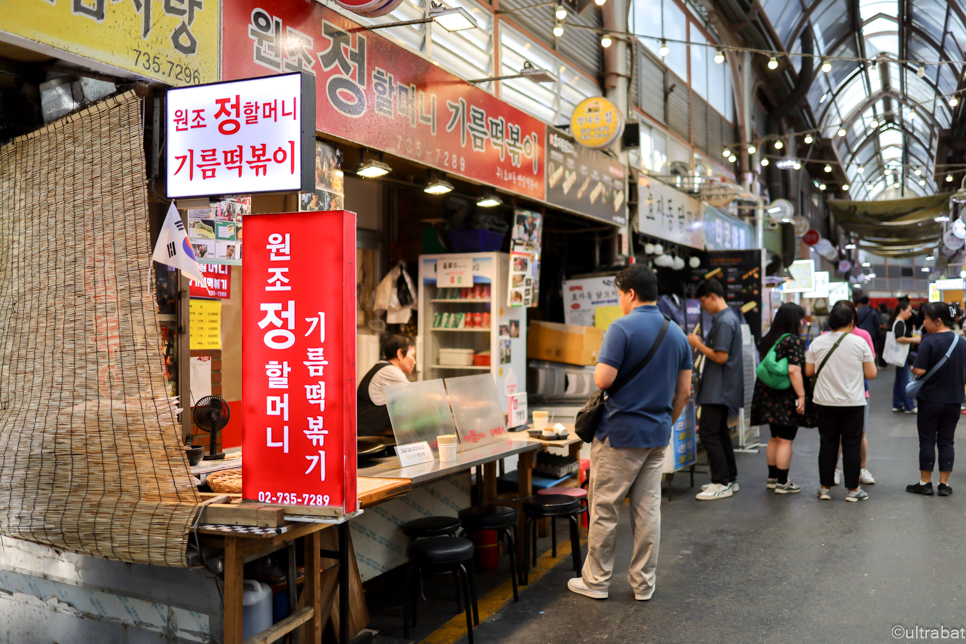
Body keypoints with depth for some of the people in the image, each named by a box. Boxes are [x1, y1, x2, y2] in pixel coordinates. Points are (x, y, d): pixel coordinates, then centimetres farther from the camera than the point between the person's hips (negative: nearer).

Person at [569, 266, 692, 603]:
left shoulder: (622, 328, -14)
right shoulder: (677, 334, 8)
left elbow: (603, 379, -20)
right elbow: (684, 391, 10)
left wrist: (597, 368, 3)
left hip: (620, 434, -6)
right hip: (657, 436, 7)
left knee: (604, 510, 5)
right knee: (648, 509, 11)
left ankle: (596, 580, 15)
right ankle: (643, 583, 18)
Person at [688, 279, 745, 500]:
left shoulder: (724, 322, -18)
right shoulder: (731, 317, 15)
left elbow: (721, 357, -21)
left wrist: (698, 344, -13)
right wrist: (700, 343, 12)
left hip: (719, 389, -11)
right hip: (723, 388, 11)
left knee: (708, 433, -8)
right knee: (720, 432, 16)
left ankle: (721, 483, -4)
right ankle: (730, 479, 23)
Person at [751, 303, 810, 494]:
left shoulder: (768, 339, 11)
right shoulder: (794, 341, -13)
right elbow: (794, 371, -21)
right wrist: (801, 396, -18)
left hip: (769, 397, 8)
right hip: (787, 398, -8)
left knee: (775, 438, 17)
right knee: (786, 440, 0)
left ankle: (772, 478, 25)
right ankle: (782, 482, 5)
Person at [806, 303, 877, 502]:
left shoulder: (817, 343, -1)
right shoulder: (859, 343, -6)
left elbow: (808, 372, 4)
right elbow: (871, 374, -4)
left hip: (824, 402, 2)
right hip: (852, 403, -2)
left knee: (827, 444, 10)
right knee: (851, 446, 6)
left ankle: (825, 488, 15)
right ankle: (853, 490, 12)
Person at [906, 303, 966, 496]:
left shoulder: (929, 342, -17)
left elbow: (919, 370, -21)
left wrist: (912, 368, 0)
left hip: (930, 400, -5)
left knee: (927, 441, 5)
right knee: (947, 442, 11)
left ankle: (925, 483, 11)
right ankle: (944, 484, 15)